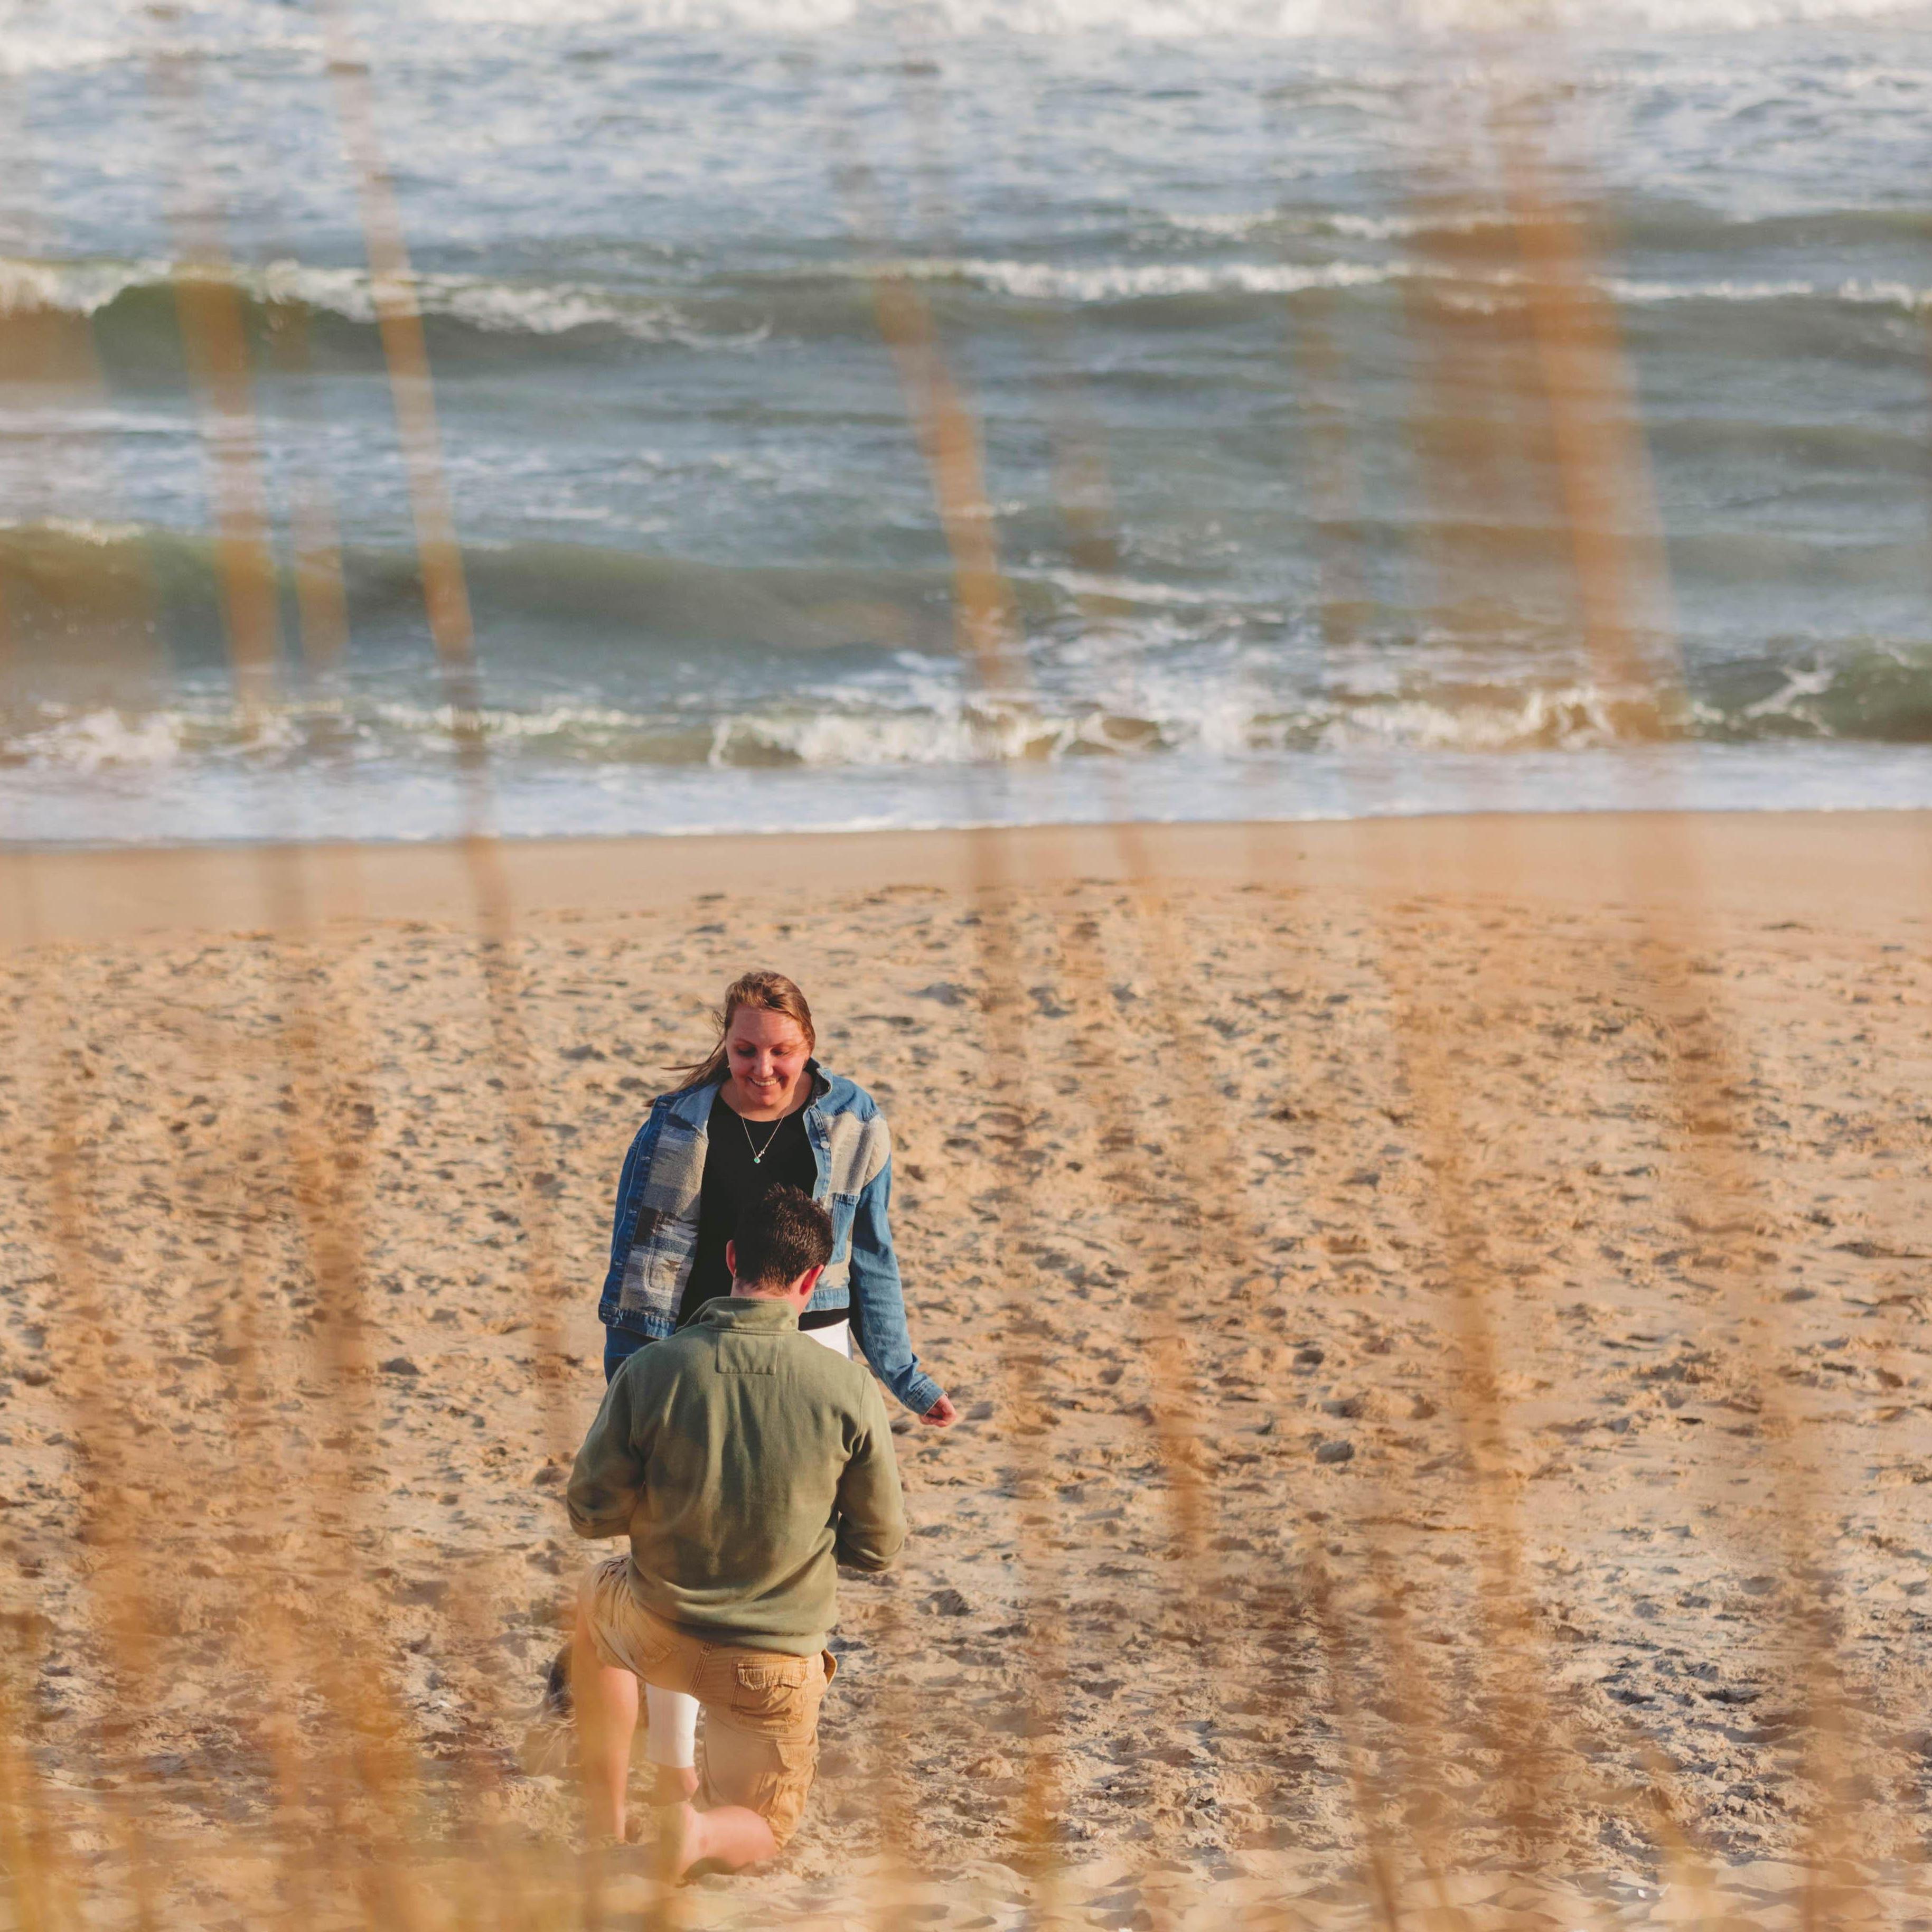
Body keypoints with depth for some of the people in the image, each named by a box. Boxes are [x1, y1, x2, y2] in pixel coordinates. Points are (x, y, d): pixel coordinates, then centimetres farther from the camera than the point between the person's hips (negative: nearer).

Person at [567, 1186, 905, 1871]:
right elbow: (877, 1545, -6)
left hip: (662, 1633, 1)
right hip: (781, 1653, 0)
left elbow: (592, 1513, -7)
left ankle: (605, 1829, 30)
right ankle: (701, 1831, -16)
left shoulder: (649, 1371, -17)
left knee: (598, 1597, 37)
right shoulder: (849, 1389, -17)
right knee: (757, 1836, 23)